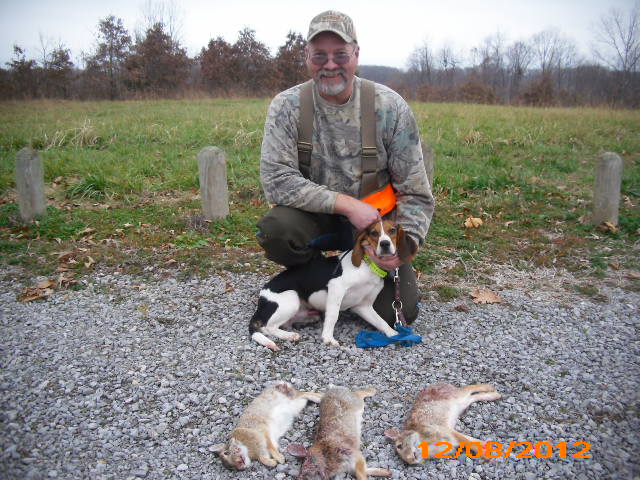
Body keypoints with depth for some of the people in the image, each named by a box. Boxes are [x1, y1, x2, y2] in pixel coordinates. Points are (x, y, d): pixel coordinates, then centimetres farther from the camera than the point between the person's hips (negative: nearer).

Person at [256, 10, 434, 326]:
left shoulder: (390, 106, -10)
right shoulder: (287, 107, -10)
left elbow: (415, 191, -7)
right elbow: (276, 180, -19)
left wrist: (406, 241, -23)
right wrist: (347, 204, -25)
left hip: (377, 220, 1)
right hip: (317, 219, 0)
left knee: (397, 311, -11)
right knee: (274, 229, -32)